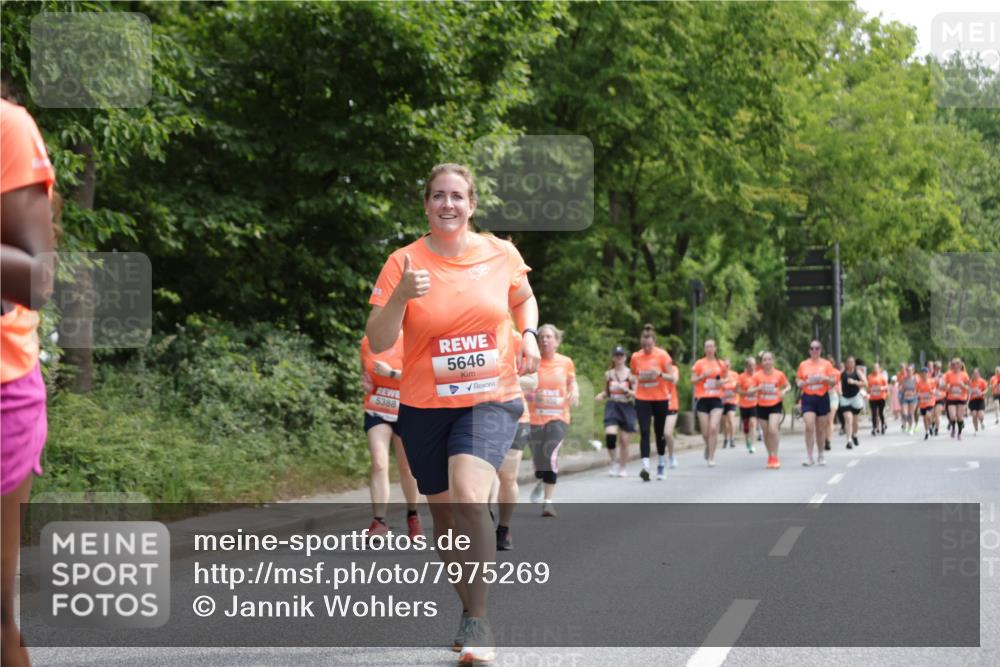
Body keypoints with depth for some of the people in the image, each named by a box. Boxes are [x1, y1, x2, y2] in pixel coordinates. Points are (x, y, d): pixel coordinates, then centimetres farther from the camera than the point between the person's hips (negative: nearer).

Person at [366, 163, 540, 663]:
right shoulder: (404, 262, -6)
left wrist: (528, 335, 1)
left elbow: (524, 300, 21)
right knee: (444, 514, 12)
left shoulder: (501, 254, -1)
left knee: (468, 495, -26)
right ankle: (470, 613, 35)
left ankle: (478, 622, -16)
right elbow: (377, 342, -10)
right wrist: (400, 295, -27)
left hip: (490, 400, -1)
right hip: (424, 406, 2)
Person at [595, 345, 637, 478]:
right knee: (610, 435, -19)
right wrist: (601, 396, -4)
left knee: (624, 440, 2)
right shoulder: (608, 374, 8)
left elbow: (636, 394, -2)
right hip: (612, 407, 1)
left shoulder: (630, 374, 0)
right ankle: (614, 462, 0)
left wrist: (626, 389, -19)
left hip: (626, 407, -1)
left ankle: (623, 468, 18)